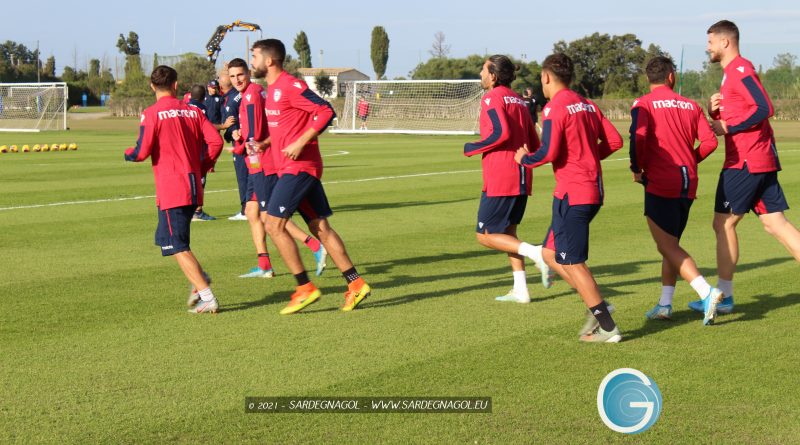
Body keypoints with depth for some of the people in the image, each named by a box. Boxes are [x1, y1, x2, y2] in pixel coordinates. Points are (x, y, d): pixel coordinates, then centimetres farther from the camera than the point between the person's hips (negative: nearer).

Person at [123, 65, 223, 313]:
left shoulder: (152, 114, -7)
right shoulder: (192, 111, 9)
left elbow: (142, 152, -12)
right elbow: (215, 141, 2)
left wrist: (127, 154, 11)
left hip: (170, 189, -6)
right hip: (193, 187, 6)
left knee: (177, 246, -2)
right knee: (166, 238, 22)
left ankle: (207, 298, -9)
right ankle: (199, 279, 9)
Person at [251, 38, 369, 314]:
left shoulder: (291, 86, -13)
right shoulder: (272, 89, 17)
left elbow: (326, 111, -19)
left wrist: (301, 143, -22)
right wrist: (268, 142, 15)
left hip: (298, 166, -10)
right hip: (289, 168, 10)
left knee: (274, 224, -11)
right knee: (320, 227, 8)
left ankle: (305, 288, -8)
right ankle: (356, 284, 9)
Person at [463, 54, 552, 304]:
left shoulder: (492, 98, -8)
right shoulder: (518, 101, 18)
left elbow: (502, 132, -22)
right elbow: (535, 145, 17)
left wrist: (472, 149, -11)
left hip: (499, 180, -9)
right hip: (521, 179, 9)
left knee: (485, 235, -2)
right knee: (508, 232, 16)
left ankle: (534, 252, -18)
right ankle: (520, 290, 12)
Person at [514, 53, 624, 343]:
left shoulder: (554, 108, -12)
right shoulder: (588, 106, 13)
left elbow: (548, 153, -20)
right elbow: (615, 141, 11)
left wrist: (524, 159, 0)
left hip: (571, 193, -9)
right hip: (593, 191, 9)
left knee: (572, 262, -1)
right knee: (550, 254, 16)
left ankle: (607, 329, 0)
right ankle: (597, 306, 11)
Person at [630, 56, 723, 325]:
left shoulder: (643, 104, -4)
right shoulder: (690, 105, 10)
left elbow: (637, 136, -20)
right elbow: (709, 141, 1)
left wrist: (637, 169, -5)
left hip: (660, 184, -6)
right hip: (687, 184, 6)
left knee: (668, 247, -4)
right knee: (670, 245, 16)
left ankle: (706, 292, -21)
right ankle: (665, 305, 13)